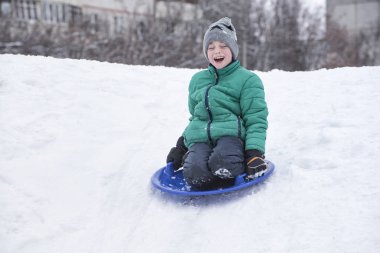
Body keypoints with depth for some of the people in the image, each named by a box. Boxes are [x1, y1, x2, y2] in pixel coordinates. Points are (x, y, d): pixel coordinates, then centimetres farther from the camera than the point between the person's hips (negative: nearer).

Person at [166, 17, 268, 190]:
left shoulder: (248, 80, 6)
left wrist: (255, 152, -13)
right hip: (199, 139, 3)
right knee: (195, 175, -33)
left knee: (222, 165, -39)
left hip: (230, 135, -3)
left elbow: (256, 120, 1)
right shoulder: (197, 80, 23)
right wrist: (181, 146, 22)